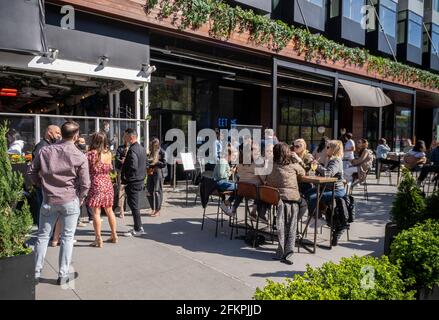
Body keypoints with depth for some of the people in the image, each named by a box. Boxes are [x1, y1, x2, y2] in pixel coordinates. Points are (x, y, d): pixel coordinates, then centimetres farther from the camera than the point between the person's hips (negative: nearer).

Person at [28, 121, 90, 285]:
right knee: (67, 237, 8)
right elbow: (85, 184, -9)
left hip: (48, 200, 3)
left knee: (43, 236, 15)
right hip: (70, 201, -2)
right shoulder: (80, 156, -10)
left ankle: (37, 273, 22)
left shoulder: (45, 151, -1)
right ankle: (63, 275, 15)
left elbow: (32, 171, 7)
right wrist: (80, 199, 6)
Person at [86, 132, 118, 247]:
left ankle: (98, 239, 4)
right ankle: (114, 236, 26)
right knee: (109, 211, 16)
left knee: (96, 212, 1)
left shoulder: (91, 154, -10)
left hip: (96, 185, -5)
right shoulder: (109, 153, 3)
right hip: (108, 184, 5)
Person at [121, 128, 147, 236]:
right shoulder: (142, 148, 11)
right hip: (140, 180, 10)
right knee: (133, 204, 18)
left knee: (134, 206, -1)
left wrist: (125, 179, -16)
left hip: (133, 182, -10)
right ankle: (138, 227, 25)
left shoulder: (132, 150, -19)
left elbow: (133, 167, -26)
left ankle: (138, 229, 8)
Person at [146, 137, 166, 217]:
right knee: (149, 191, 6)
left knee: (157, 191, -4)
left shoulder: (161, 152, -4)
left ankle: (158, 210, 5)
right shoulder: (151, 152, 12)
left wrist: (156, 162, -13)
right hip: (150, 173, 6)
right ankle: (153, 209, 18)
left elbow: (164, 164, -5)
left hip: (158, 172, -6)